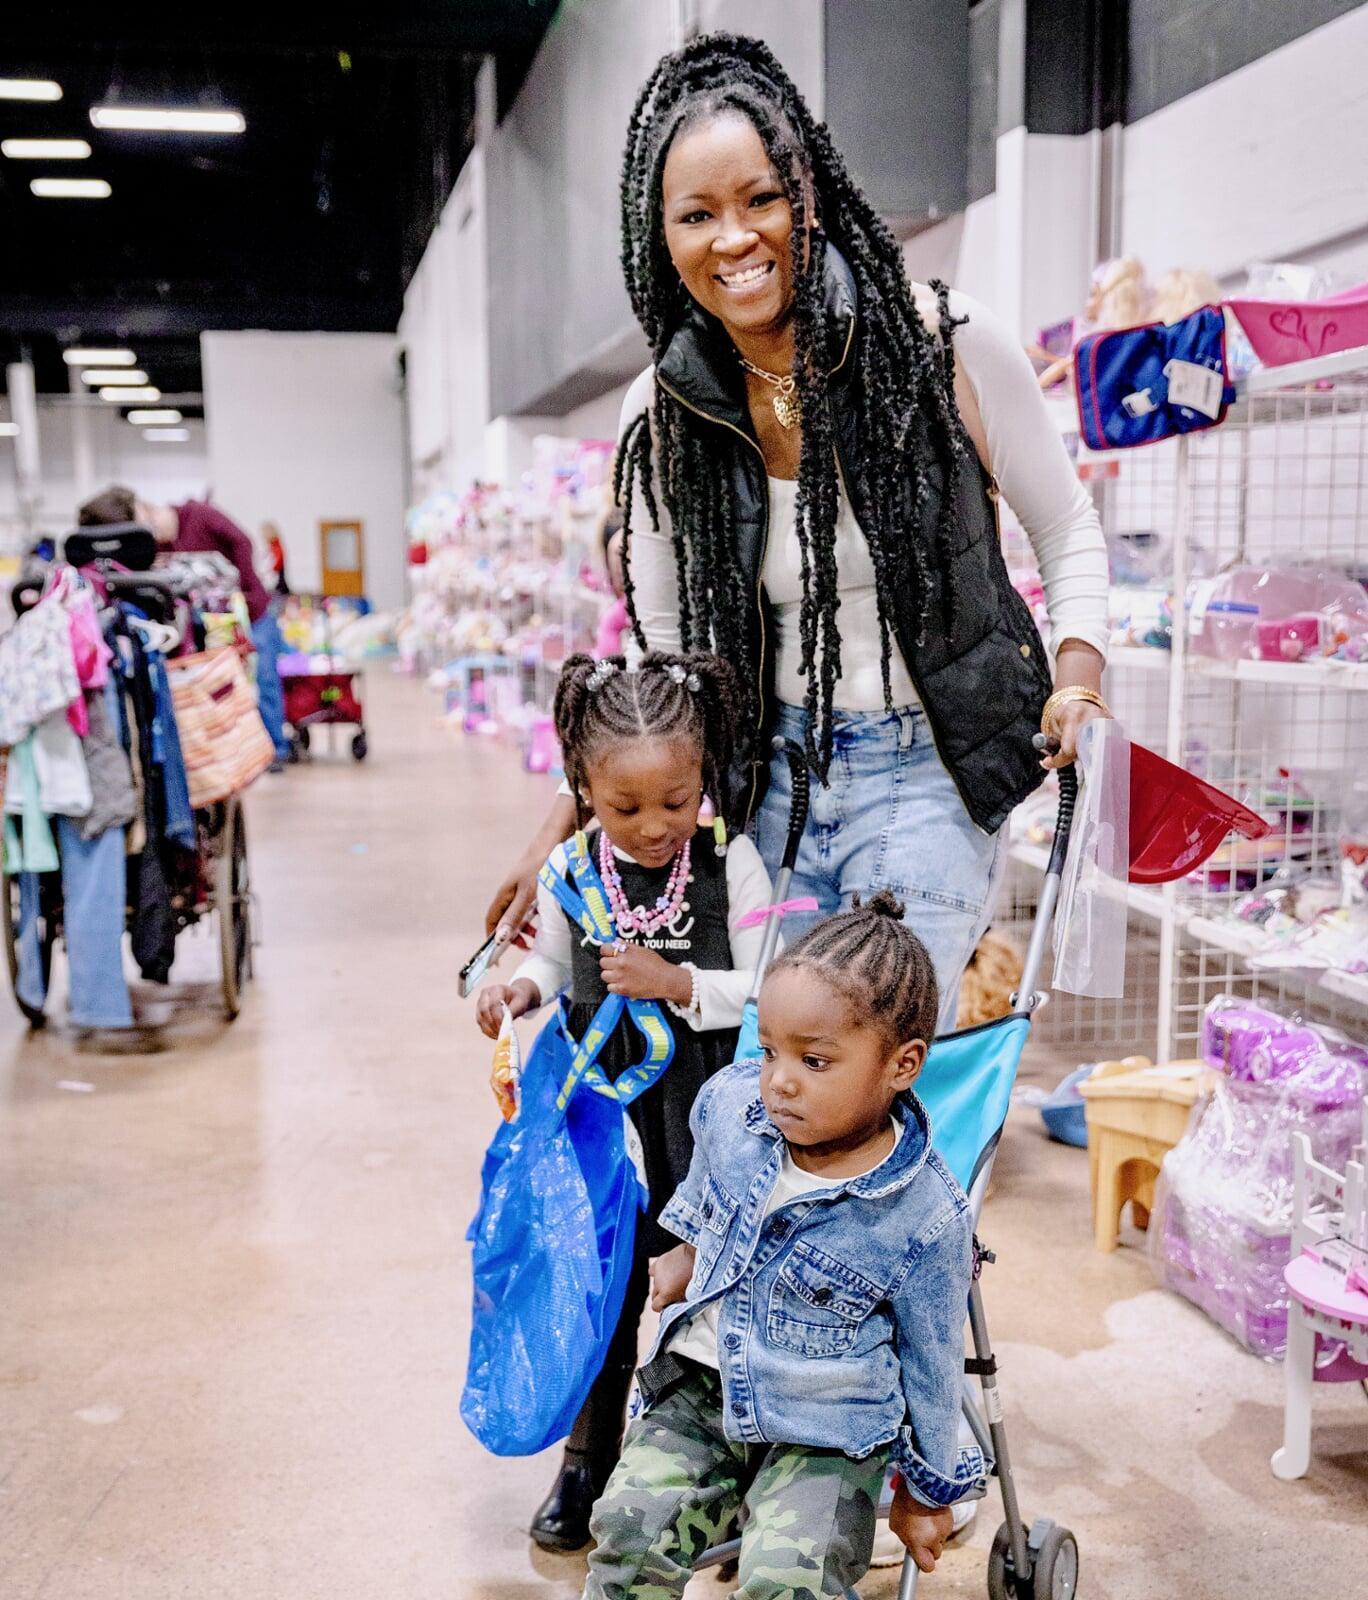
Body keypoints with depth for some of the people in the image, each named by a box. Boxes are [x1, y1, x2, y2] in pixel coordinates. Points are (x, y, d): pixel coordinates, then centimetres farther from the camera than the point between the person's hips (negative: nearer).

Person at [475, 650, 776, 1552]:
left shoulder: (731, 864, -12)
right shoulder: (571, 871, -4)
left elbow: (769, 993, -11)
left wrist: (679, 983, -23)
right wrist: (522, 989, -8)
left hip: (709, 1117, -2)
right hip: (606, 1112, 2)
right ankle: (588, 1462, 34)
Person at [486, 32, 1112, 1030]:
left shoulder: (945, 342, -9)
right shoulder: (665, 411, -1)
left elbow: (1068, 532, 3)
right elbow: (663, 650, 5)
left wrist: (1076, 684, -14)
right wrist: (562, 832, 1)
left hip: (930, 771, -3)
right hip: (775, 770, 3)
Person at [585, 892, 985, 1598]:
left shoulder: (926, 1220, -21)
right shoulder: (730, 1100, -12)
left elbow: (930, 1363, -5)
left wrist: (926, 1488, 8)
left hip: (826, 1435, -3)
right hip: (700, 1387, 4)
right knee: (629, 1531, -14)